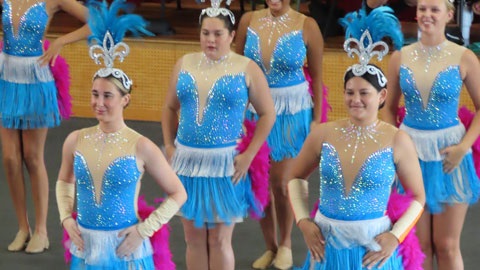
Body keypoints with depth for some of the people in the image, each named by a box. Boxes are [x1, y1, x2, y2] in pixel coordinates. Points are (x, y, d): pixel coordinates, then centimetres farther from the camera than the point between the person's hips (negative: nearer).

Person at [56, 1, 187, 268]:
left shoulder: (141, 146, -10)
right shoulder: (76, 140, 0)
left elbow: (178, 194, -3)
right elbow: (64, 181, 19)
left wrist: (144, 230, -9)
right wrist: (66, 218, 4)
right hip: (86, 247, 3)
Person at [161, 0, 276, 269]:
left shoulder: (246, 68, -3)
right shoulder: (185, 64, 8)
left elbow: (268, 113, -1)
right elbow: (170, 108, 16)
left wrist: (249, 155, -8)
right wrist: (169, 146, 6)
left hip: (225, 165, -4)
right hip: (187, 161, 4)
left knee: (219, 240, 2)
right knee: (193, 238, 9)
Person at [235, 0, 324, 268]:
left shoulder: (306, 25, -10)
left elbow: (317, 76, -3)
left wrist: (317, 119, -1)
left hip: (292, 113, -3)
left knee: (280, 180, -1)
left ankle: (286, 244, 24)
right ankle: (270, 246, 27)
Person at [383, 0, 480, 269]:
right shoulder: (400, 57, 1)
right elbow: (390, 108, 11)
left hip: (447, 153, -2)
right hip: (410, 152, 2)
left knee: (447, 245, 4)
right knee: (419, 243, 8)